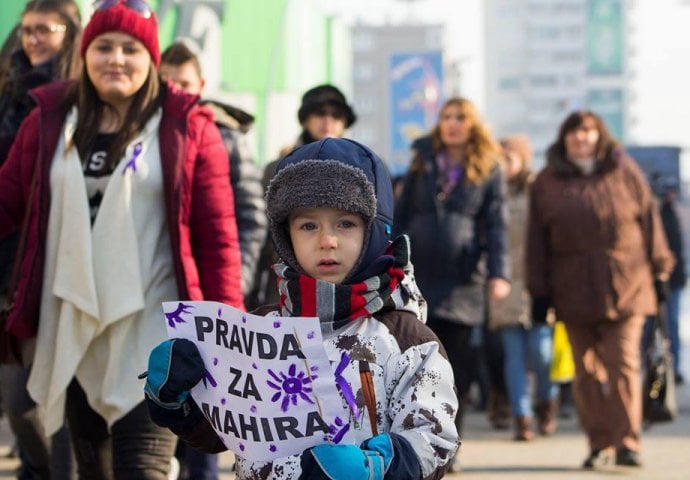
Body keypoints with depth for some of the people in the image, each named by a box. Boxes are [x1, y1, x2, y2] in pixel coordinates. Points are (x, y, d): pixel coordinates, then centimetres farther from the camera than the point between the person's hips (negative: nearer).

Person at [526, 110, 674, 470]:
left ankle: (626, 442, -6)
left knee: (623, 365, -8)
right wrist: (539, 292, 4)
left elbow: (649, 221, 9)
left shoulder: (625, 173, 7)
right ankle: (600, 446, 6)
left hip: (626, 288, -2)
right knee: (587, 371, 2)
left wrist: (660, 269, 6)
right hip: (575, 291, 2)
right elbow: (537, 240, 8)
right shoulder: (547, 184, 10)